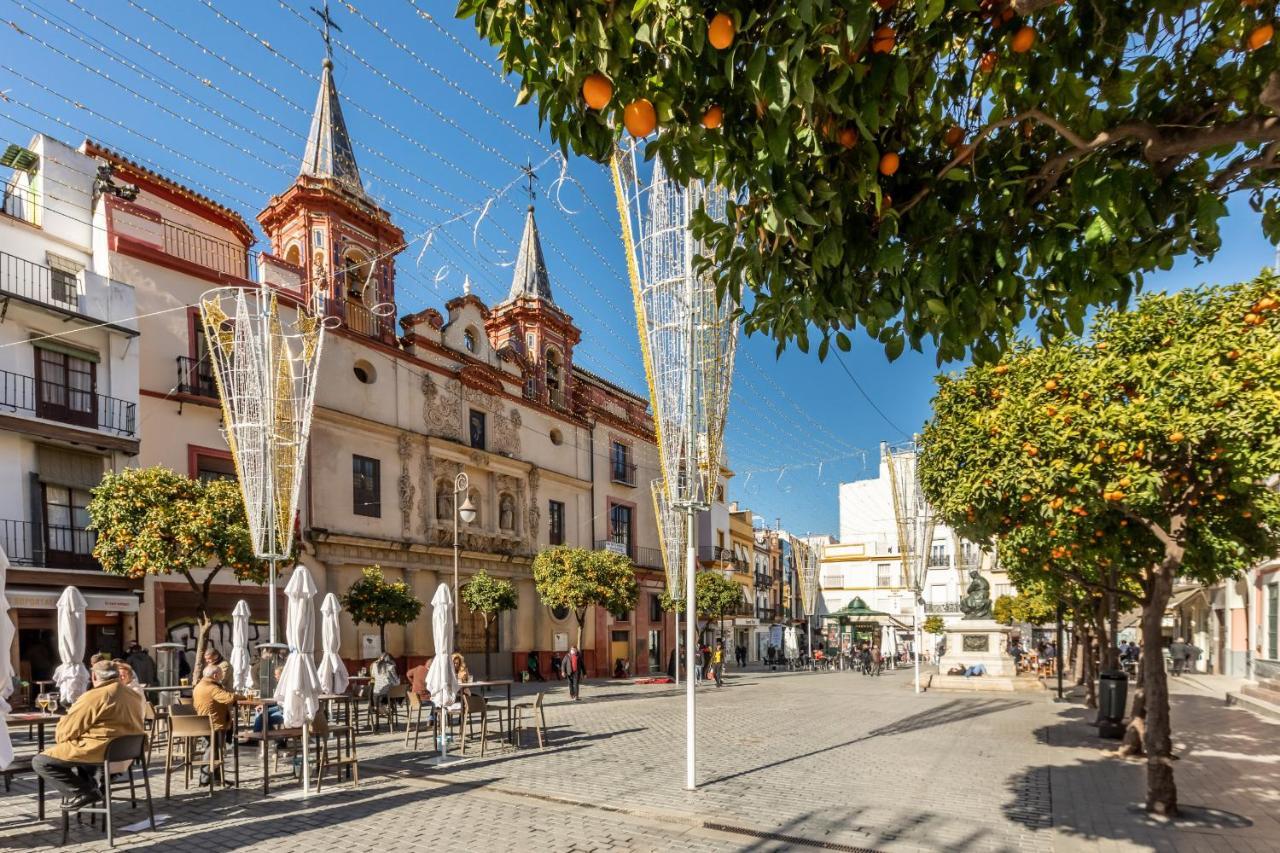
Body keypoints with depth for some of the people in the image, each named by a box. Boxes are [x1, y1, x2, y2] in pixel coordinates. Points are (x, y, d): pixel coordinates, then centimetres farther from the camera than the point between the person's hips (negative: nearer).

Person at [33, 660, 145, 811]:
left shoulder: (93, 697, -15)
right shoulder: (134, 696, 9)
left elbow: (66, 730, -9)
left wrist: (59, 736, 14)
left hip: (100, 753, -9)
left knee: (39, 762, 3)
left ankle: (83, 792, -7)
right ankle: (91, 782, 13)